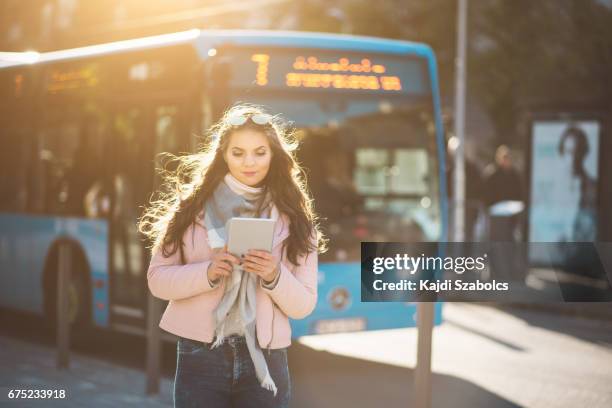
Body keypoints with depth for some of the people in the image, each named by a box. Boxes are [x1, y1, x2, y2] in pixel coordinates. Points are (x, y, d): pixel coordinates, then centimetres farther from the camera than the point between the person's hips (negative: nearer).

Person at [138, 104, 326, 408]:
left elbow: (303, 306, 3)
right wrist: (207, 272, -15)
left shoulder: (293, 218, 3)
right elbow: (157, 279, 0)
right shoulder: (193, 208, 2)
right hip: (200, 359, -1)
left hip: (264, 362, 1)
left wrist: (274, 276, -15)